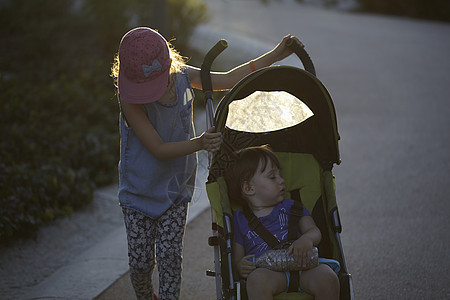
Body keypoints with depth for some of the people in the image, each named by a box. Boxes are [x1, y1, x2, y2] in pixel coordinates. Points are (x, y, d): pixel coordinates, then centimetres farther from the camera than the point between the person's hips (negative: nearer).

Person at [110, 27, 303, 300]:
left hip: (176, 188, 3)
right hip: (138, 190, -3)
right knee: (141, 261, 3)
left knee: (169, 257, -5)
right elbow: (159, 149, -24)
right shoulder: (130, 99, -24)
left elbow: (229, 79, 0)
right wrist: (199, 143, -37)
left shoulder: (182, 76, -10)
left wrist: (276, 55, -3)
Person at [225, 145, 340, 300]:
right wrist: (240, 266, -10)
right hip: (268, 271, -2)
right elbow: (236, 259, 17)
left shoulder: (290, 206, 27)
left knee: (327, 278, -31)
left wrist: (307, 239, -13)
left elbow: (315, 231, 13)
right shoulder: (239, 219, 20)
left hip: (301, 264, 2)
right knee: (256, 280, -39)